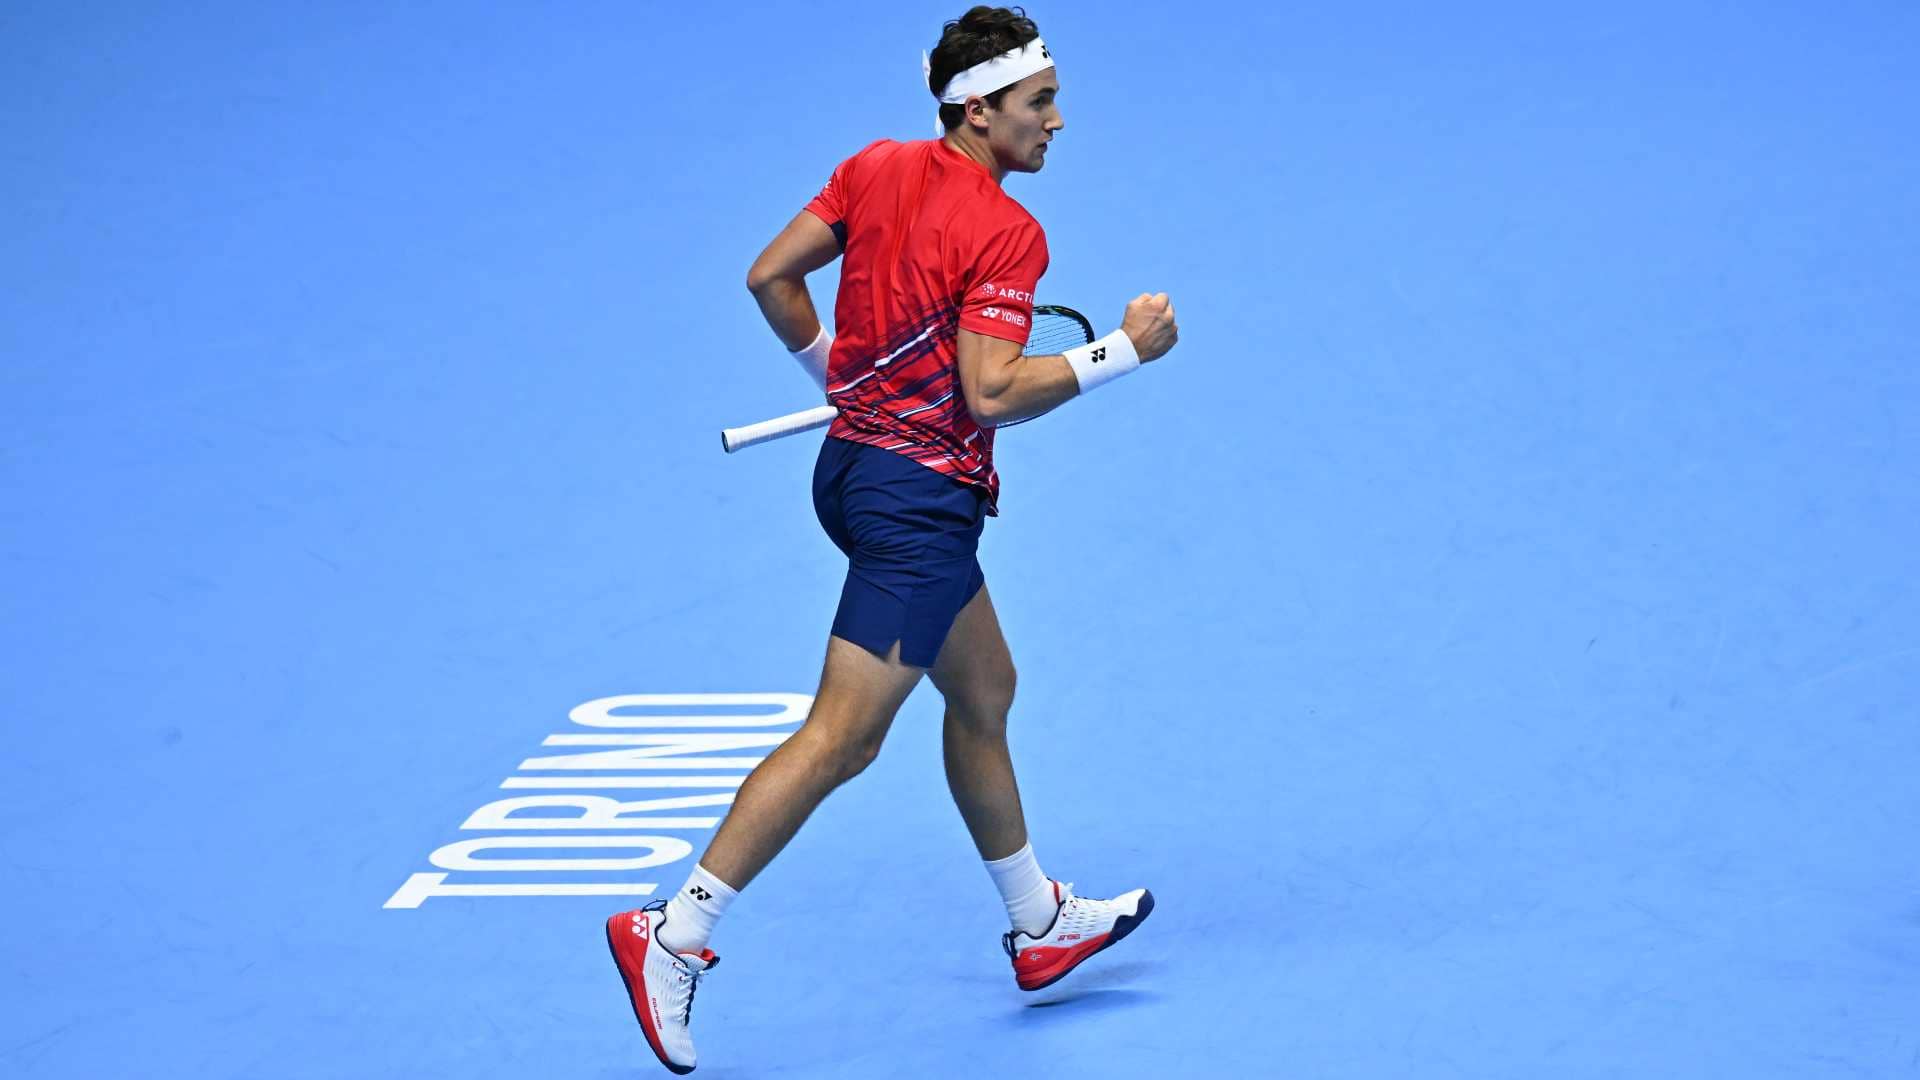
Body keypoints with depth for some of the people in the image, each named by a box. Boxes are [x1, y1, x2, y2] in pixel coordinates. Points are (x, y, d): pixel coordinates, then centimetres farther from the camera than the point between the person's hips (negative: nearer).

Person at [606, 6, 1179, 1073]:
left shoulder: (876, 167, 5)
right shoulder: (1008, 234, -17)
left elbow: (770, 277, 6)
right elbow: (991, 393, -24)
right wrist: (1121, 350, -16)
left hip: (857, 459, 10)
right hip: (919, 495, -10)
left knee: (984, 690, 22)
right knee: (840, 738, -9)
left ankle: (1042, 925, 34)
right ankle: (672, 936, -12)